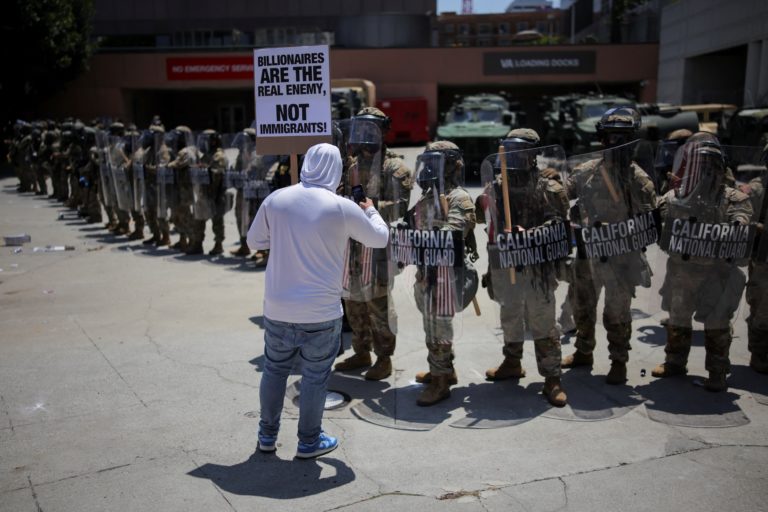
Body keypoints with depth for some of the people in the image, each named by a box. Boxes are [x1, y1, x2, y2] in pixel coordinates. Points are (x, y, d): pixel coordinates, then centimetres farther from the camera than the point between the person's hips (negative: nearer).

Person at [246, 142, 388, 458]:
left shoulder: (276, 199, -3)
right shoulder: (342, 208, -11)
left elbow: (253, 241, 10)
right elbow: (380, 239, 3)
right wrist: (371, 211, 22)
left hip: (277, 308, 4)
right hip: (321, 313, -3)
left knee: (274, 369, 19)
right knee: (314, 377, 11)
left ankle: (267, 435, 33)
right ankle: (309, 441, 25)